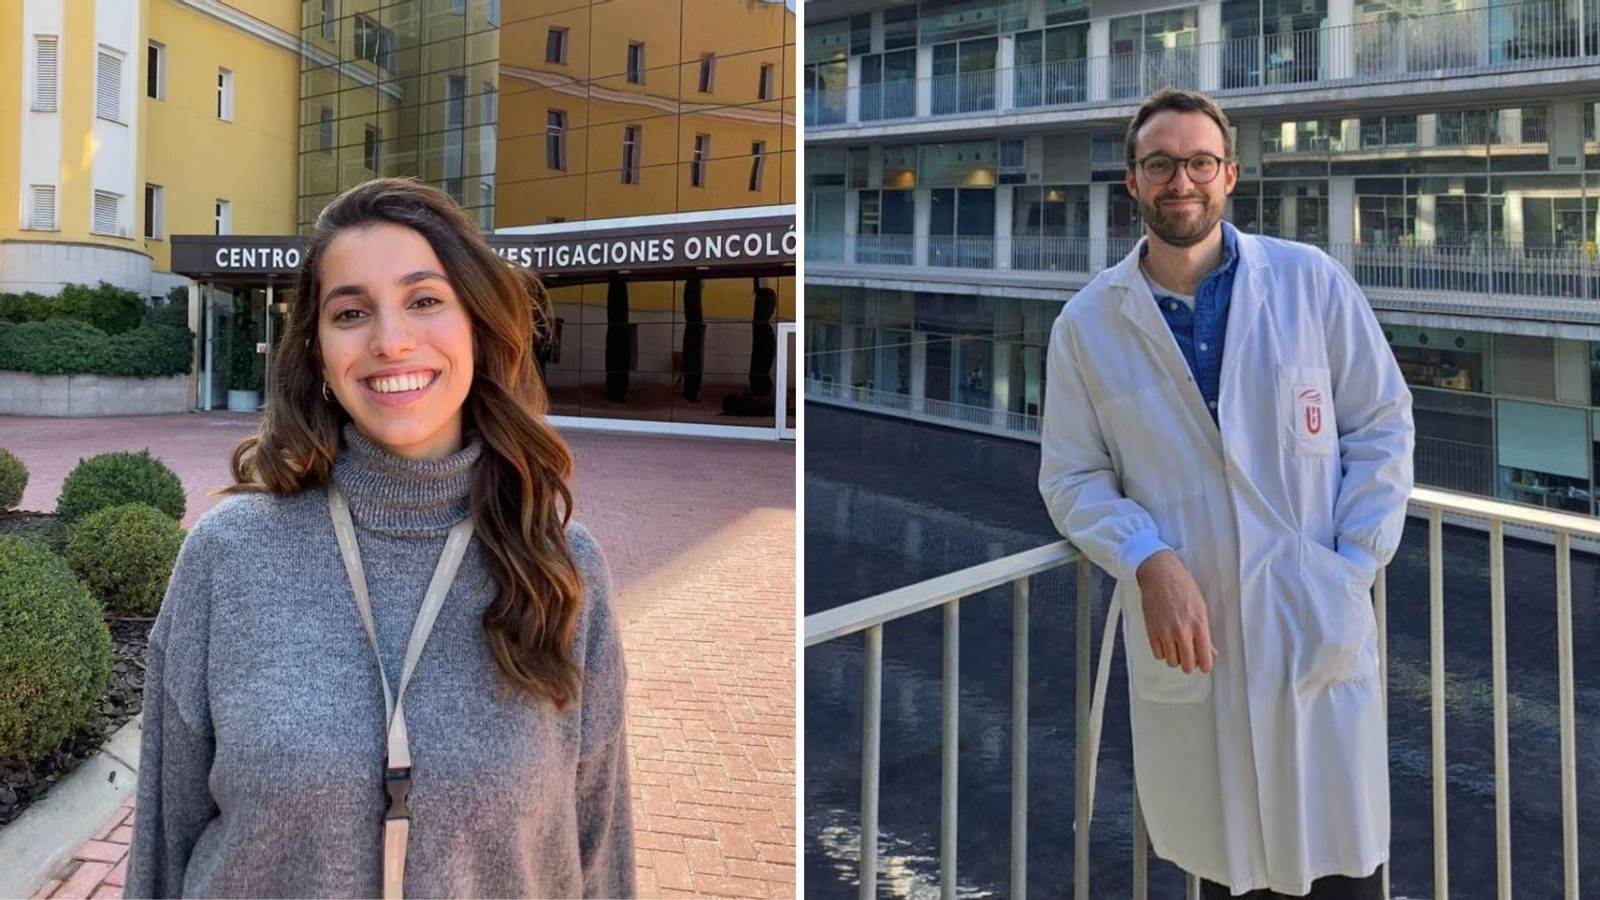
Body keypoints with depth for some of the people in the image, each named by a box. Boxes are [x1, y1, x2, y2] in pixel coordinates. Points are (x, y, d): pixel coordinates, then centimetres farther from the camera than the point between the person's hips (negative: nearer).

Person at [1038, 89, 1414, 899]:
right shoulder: (1086, 324, 1)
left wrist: (1352, 569, -5)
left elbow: (1383, 426, 4)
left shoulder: (1313, 282, 0)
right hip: (1185, 643, 0)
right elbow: (1072, 477, 2)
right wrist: (1149, 561, -14)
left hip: (1321, 632, 0)